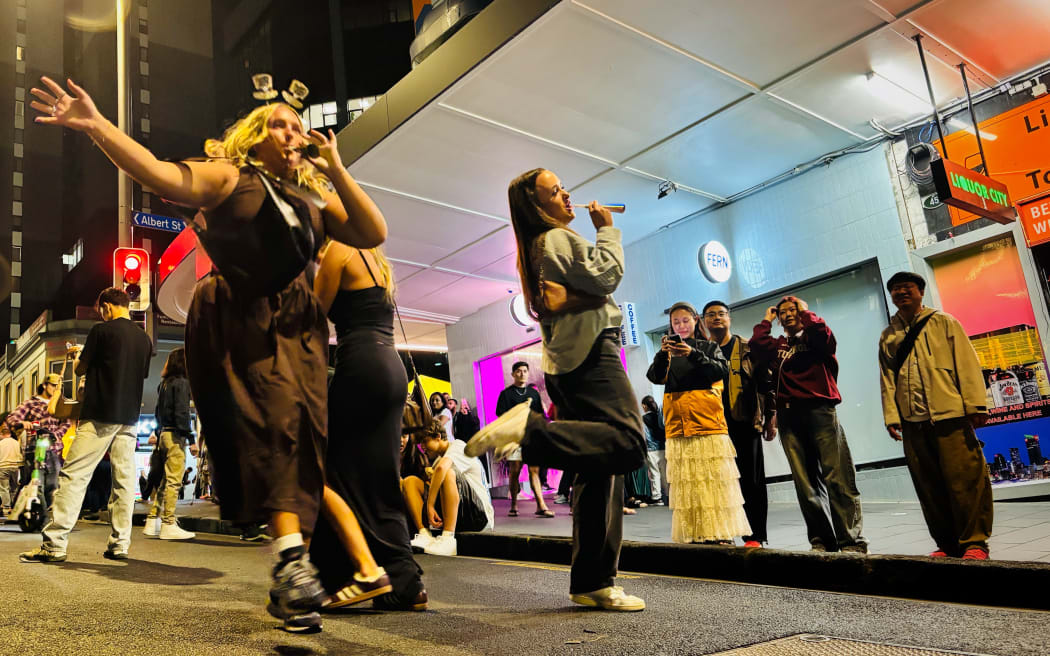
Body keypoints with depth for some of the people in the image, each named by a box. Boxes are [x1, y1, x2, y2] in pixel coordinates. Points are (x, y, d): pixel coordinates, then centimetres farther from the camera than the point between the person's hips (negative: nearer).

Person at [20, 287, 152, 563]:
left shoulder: (102, 331, -5)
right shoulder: (144, 339, 12)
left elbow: (81, 369, 1)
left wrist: (78, 354, 23)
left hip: (100, 415, -6)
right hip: (129, 417, 6)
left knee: (74, 475, -4)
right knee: (124, 479, 4)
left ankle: (55, 544, -6)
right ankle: (119, 544, 5)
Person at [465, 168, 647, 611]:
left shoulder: (534, 250, 27)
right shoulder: (559, 237, -1)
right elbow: (606, 275, -9)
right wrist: (606, 230, 5)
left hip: (565, 364, 10)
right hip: (591, 352, -10)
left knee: (598, 473, 4)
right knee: (628, 444, -27)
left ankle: (592, 583, 3)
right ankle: (529, 428, -34)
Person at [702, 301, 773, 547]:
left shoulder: (747, 348, 6)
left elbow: (765, 383, 3)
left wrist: (769, 419, -2)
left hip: (744, 423, -2)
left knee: (751, 480, 1)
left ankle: (755, 536, 7)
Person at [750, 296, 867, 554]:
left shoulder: (813, 338, 11)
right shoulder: (777, 346, 21)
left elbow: (825, 336, -12)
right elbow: (756, 346, 3)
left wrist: (804, 311, 2)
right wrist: (767, 321, 16)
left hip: (819, 411, -4)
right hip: (789, 416, 4)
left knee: (837, 478, -8)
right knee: (805, 484, 3)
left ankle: (852, 541, -5)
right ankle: (822, 541, 9)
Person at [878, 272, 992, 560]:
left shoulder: (944, 323, 6)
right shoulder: (888, 336, 15)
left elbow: (966, 363, -1)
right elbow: (887, 379, 11)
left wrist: (976, 404, -10)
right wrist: (891, 415, 1)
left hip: (950, 415, -3)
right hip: (913, 422, 3)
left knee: (964, 479, -4)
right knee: (929, 485, 5)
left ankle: (974, 541, 8)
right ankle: (948, 544, 15)